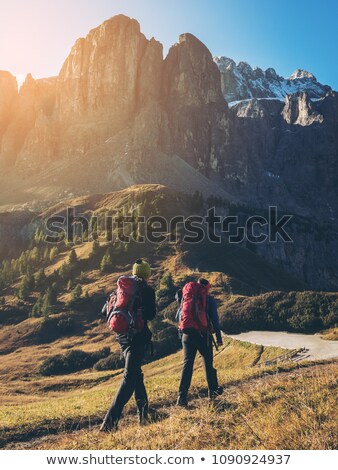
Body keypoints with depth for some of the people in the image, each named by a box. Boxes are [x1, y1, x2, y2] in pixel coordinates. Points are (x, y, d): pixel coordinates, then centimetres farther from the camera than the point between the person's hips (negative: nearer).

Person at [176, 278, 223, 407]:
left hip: (187, 335, 3)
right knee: (208, 363, 15)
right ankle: (213, 390, 27)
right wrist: (219, 338, -1)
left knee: (187, 364, 1)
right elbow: (215, 319, -3)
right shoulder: (209, 299, 1)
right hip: (203, 336, -2)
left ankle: (182, 396, -7)